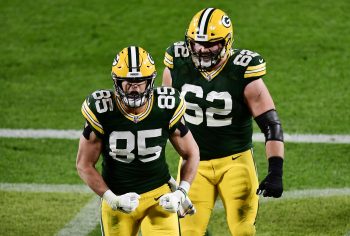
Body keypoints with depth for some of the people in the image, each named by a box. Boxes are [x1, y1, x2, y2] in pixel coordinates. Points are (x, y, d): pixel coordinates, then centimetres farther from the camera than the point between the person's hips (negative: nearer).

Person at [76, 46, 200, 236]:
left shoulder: (167, 109, -12)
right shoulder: (101, 111, -16)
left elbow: (191, 153, 3)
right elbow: (84, 164, -7)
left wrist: (181, 192, -11)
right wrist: (112, 199, -17)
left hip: (158, 196, 0)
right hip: (118, 197, 0)